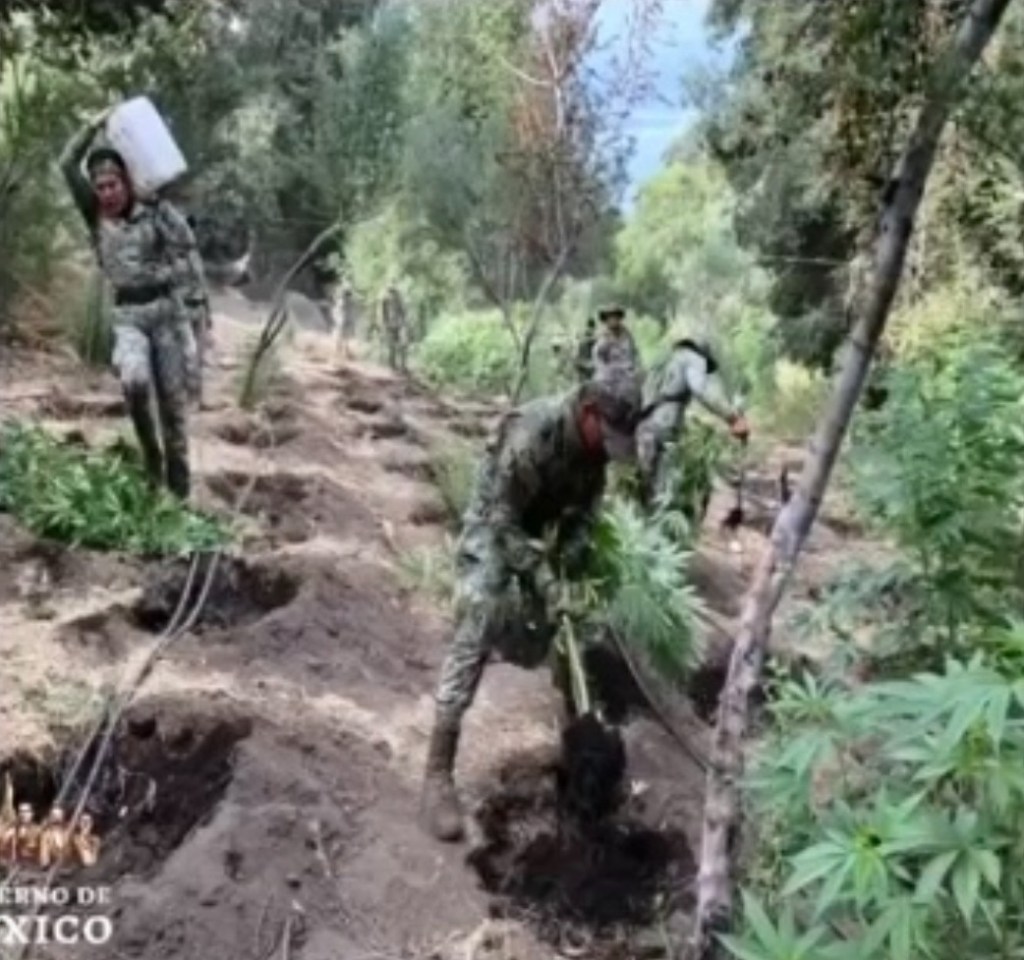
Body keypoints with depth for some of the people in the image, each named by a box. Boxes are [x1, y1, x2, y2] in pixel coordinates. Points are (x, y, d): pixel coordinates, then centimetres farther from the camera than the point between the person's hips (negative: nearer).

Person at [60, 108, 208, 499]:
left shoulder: (157, 211, -3)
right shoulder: (94, 216, 7)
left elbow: (187, 256, -5)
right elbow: (67, 166, 1)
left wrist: (196, 307, -10)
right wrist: (94, 126, -3)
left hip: (166, 309, -2)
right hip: (127, 316, 2)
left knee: (172, 398, 1)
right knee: (134, 380, -28)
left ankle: (178, 486, 11)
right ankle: (150, 454, -5)